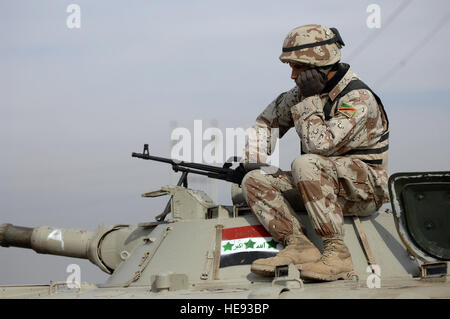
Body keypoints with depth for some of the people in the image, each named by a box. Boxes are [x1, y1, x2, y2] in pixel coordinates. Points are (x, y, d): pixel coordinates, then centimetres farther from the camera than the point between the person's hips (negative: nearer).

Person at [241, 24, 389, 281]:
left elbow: (320, 145, -27)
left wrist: (309, 102, -17)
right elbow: (271, 118, 24)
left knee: (306, 164, -35)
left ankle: (337, 253, -33)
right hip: (322, 182, 8)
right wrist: (254, 155, 12)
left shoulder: (359, 98, -17)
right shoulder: (307, 91, 7)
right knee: (254, 181, -6)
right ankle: (299, 245, -23)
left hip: (366, 189, -8)